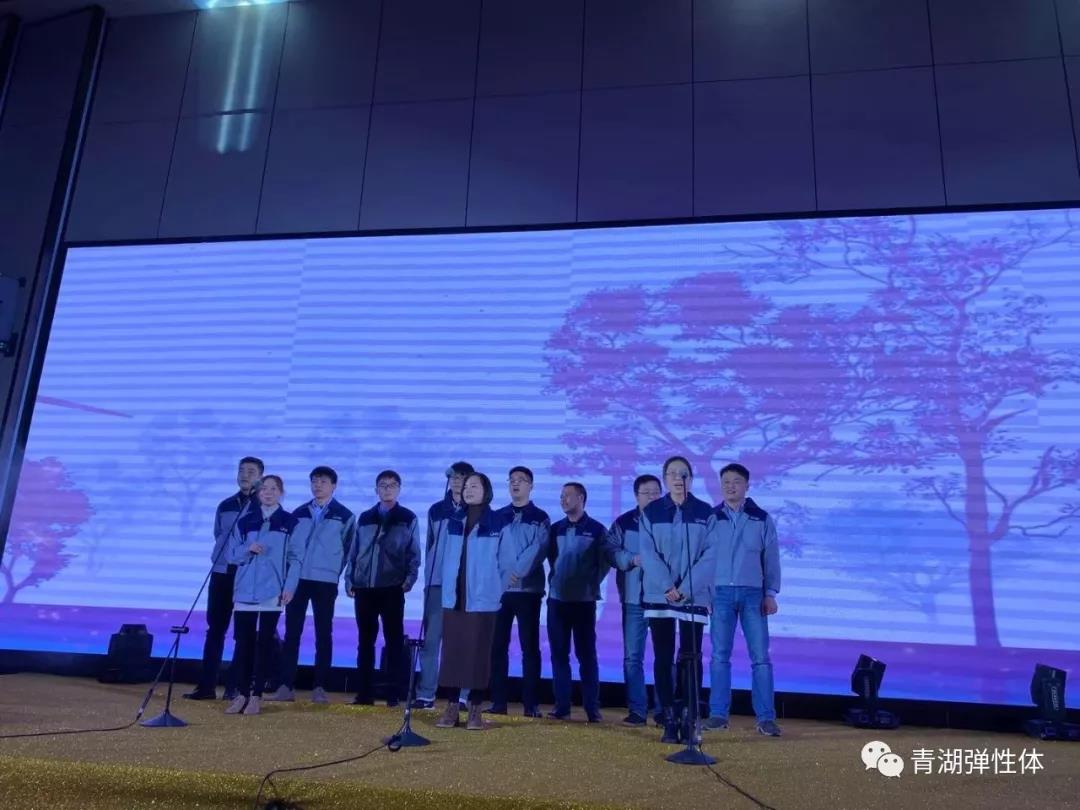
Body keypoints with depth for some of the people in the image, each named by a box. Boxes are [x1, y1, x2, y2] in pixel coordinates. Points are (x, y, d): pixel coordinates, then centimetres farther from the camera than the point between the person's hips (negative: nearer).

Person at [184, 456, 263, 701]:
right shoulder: (225, 506, 12)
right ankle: (206, 685, 11)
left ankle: (235, 685, 10)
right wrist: (223, 557, 13)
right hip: (222, 573, 5)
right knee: (215, 629, 6)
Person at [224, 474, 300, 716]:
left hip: (272, 592, -2)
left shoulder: (290, 523, 2)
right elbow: (232, 554, 10)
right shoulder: (245, 521, 10)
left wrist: (290, 587, -8)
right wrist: (248, 548, -11)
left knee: (264, 643, 2)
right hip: (245, 591, 2)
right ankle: (242, 694, 11)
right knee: (243, 642, 2)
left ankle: (256, 695, 8)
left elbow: (295, 558, 1)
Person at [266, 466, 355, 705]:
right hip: (297, 579, 3)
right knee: (291, 633, 3)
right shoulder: (298, 513, 10)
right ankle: (286, 686, 9)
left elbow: (348, 550, 4)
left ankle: (319, 687, 8)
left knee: (323, 634, 2)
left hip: (325, 582, -3)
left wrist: (332, 571, 1)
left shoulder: (344, 516, 2)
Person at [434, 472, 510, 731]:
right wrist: (447, 589, 12)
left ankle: (475, 709, 9)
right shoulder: (454, 522, 10)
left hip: (482, 600, -4)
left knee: (478, 653, 2)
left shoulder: (498, 523, -3)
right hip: (453, 598, 4)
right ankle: (452, 706, 12)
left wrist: (495, 592, -2)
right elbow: (448, 559, 16)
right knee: (452, 651, 5)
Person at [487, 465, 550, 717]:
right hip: (500, 589, 3)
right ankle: (498, 701, 12)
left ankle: (531, 704, 5)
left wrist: (517, 574, -20)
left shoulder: (540, 518, 2)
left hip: (528, 590, -3)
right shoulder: (498, 516, 11)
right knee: (498, 646, 5)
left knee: (529, 647, 0)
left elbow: (538, 551, -10)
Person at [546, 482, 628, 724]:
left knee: (586, 654, 0)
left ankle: (592, 708, 7)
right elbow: (549, 558, 9)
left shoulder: (596, 529, -1)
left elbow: (611, 553, -12)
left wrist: (631, 558, -30)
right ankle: (561, 706, 13)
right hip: (557, 599, 3)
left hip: (584, 600, -3)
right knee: (559, 654, 6)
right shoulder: (555, 529, 11)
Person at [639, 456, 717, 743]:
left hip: (694, 597, 0)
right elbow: (648, 553, -3)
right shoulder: (651, 512, 4)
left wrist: (686, 588, -14)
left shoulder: (706, 513, 3)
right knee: (663, 659, 3)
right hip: (658, 596, 1)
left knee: (690, 659, 3)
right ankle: (669, 722, 9)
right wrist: (667, 586, -16)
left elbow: (711, 555, -4)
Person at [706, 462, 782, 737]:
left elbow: (771, 558, 6)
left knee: (760, 657, -2)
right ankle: (718, 713, 9)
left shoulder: (762, 519, 5)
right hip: (720, 593, 0)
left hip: (753, 593, 0)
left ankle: (766, 717, 4)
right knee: (720, 655, 3)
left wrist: (771, 593, 0)